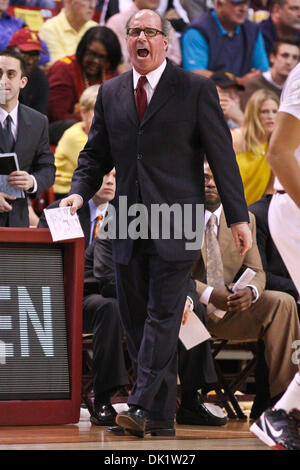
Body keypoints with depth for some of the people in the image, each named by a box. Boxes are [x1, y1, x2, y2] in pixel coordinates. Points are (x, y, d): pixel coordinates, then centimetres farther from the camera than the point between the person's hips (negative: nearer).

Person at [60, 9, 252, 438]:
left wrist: (238, 217, -6)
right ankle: (162, 418, 10)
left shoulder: (196, 91, 0)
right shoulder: (110, 93, 13)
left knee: (163, 317, -11)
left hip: (175, 225, -5)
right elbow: (96, 154, 18)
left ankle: (142, 407, -15)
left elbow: (222, 155, -1)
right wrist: (80, 191, -2)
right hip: (129, 226, 5)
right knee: (135, 320, 4)